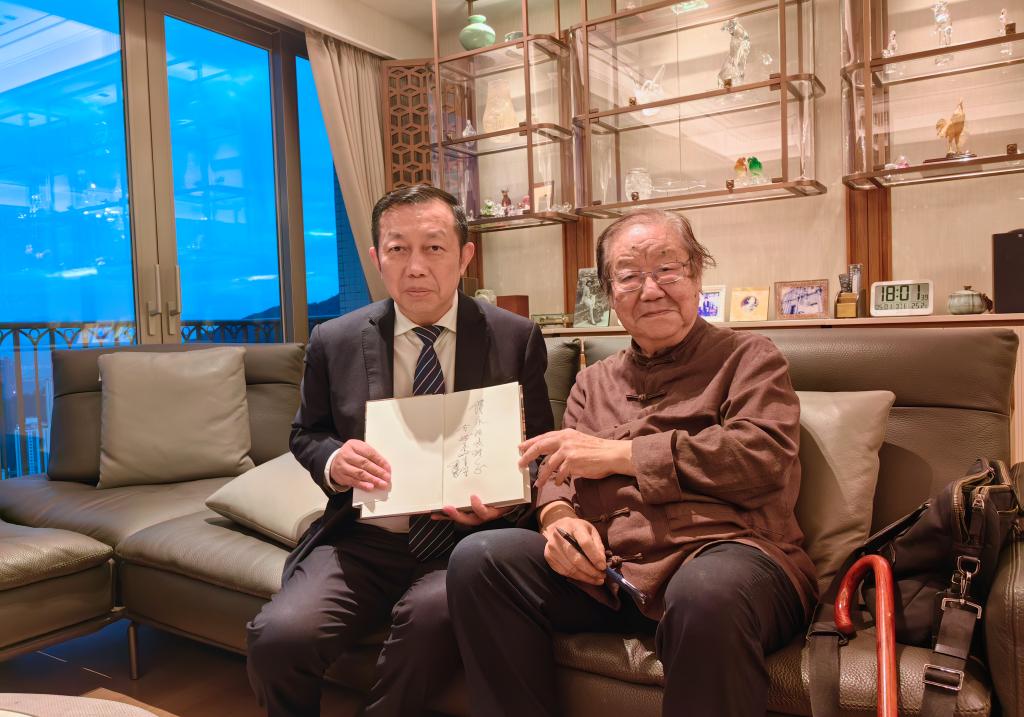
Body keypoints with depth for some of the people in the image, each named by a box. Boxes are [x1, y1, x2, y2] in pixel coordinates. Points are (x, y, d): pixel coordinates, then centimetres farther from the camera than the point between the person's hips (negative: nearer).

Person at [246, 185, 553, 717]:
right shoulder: (334, 342, 4)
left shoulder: (516, 339, 1)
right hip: (364, 542, 2)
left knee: (433, 614, -33)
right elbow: (305, 434, 16)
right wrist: (332, 459, -8)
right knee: (278, 637, -22)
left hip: (465, 540, -1)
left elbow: (538, 447, 8)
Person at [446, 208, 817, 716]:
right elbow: (559, 475, 17)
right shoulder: (594, 381, 22)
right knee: (477, 557, -17)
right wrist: (558, 515, -10)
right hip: (602, 570, 4)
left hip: (723, 548, -3)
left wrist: (617, 454, -8)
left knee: (708, 593, -39)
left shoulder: (748, 357, 9)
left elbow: (764, 454, -9)